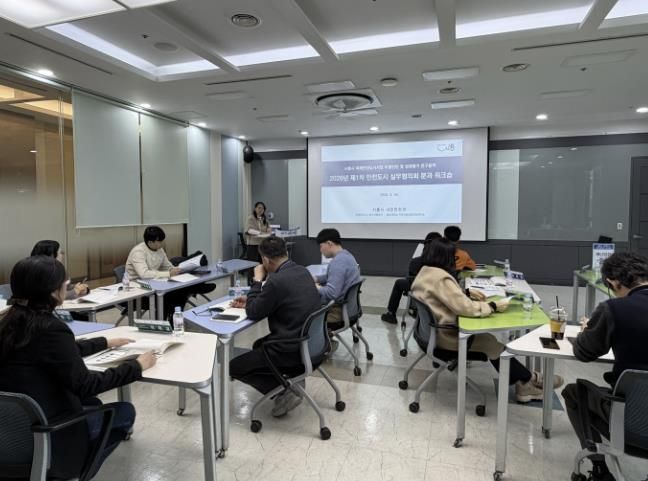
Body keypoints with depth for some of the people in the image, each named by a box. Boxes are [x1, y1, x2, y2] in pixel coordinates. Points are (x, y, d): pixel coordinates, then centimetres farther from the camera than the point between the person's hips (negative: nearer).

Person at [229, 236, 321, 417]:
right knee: (259, 345, 32)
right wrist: (251, 301, 14)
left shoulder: (276, 281, -23)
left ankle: (284, 391, 0)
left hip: (293, 352, -9)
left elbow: (253, 313, -10)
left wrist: (257, 280, -2)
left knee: (233, 367, 8)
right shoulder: (302, 271, 3)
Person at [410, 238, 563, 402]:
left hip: (433, 330, 9)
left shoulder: (425, 272, 5)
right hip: (445, 335, -9)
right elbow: (466, 308, -27)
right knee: (494, 345, 6)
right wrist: (493, 306, -14)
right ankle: (529, 379, 27)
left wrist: (467, 292, 10)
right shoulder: (440, 278, -27)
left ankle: (523, 382, 17)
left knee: (490, 341, 12)